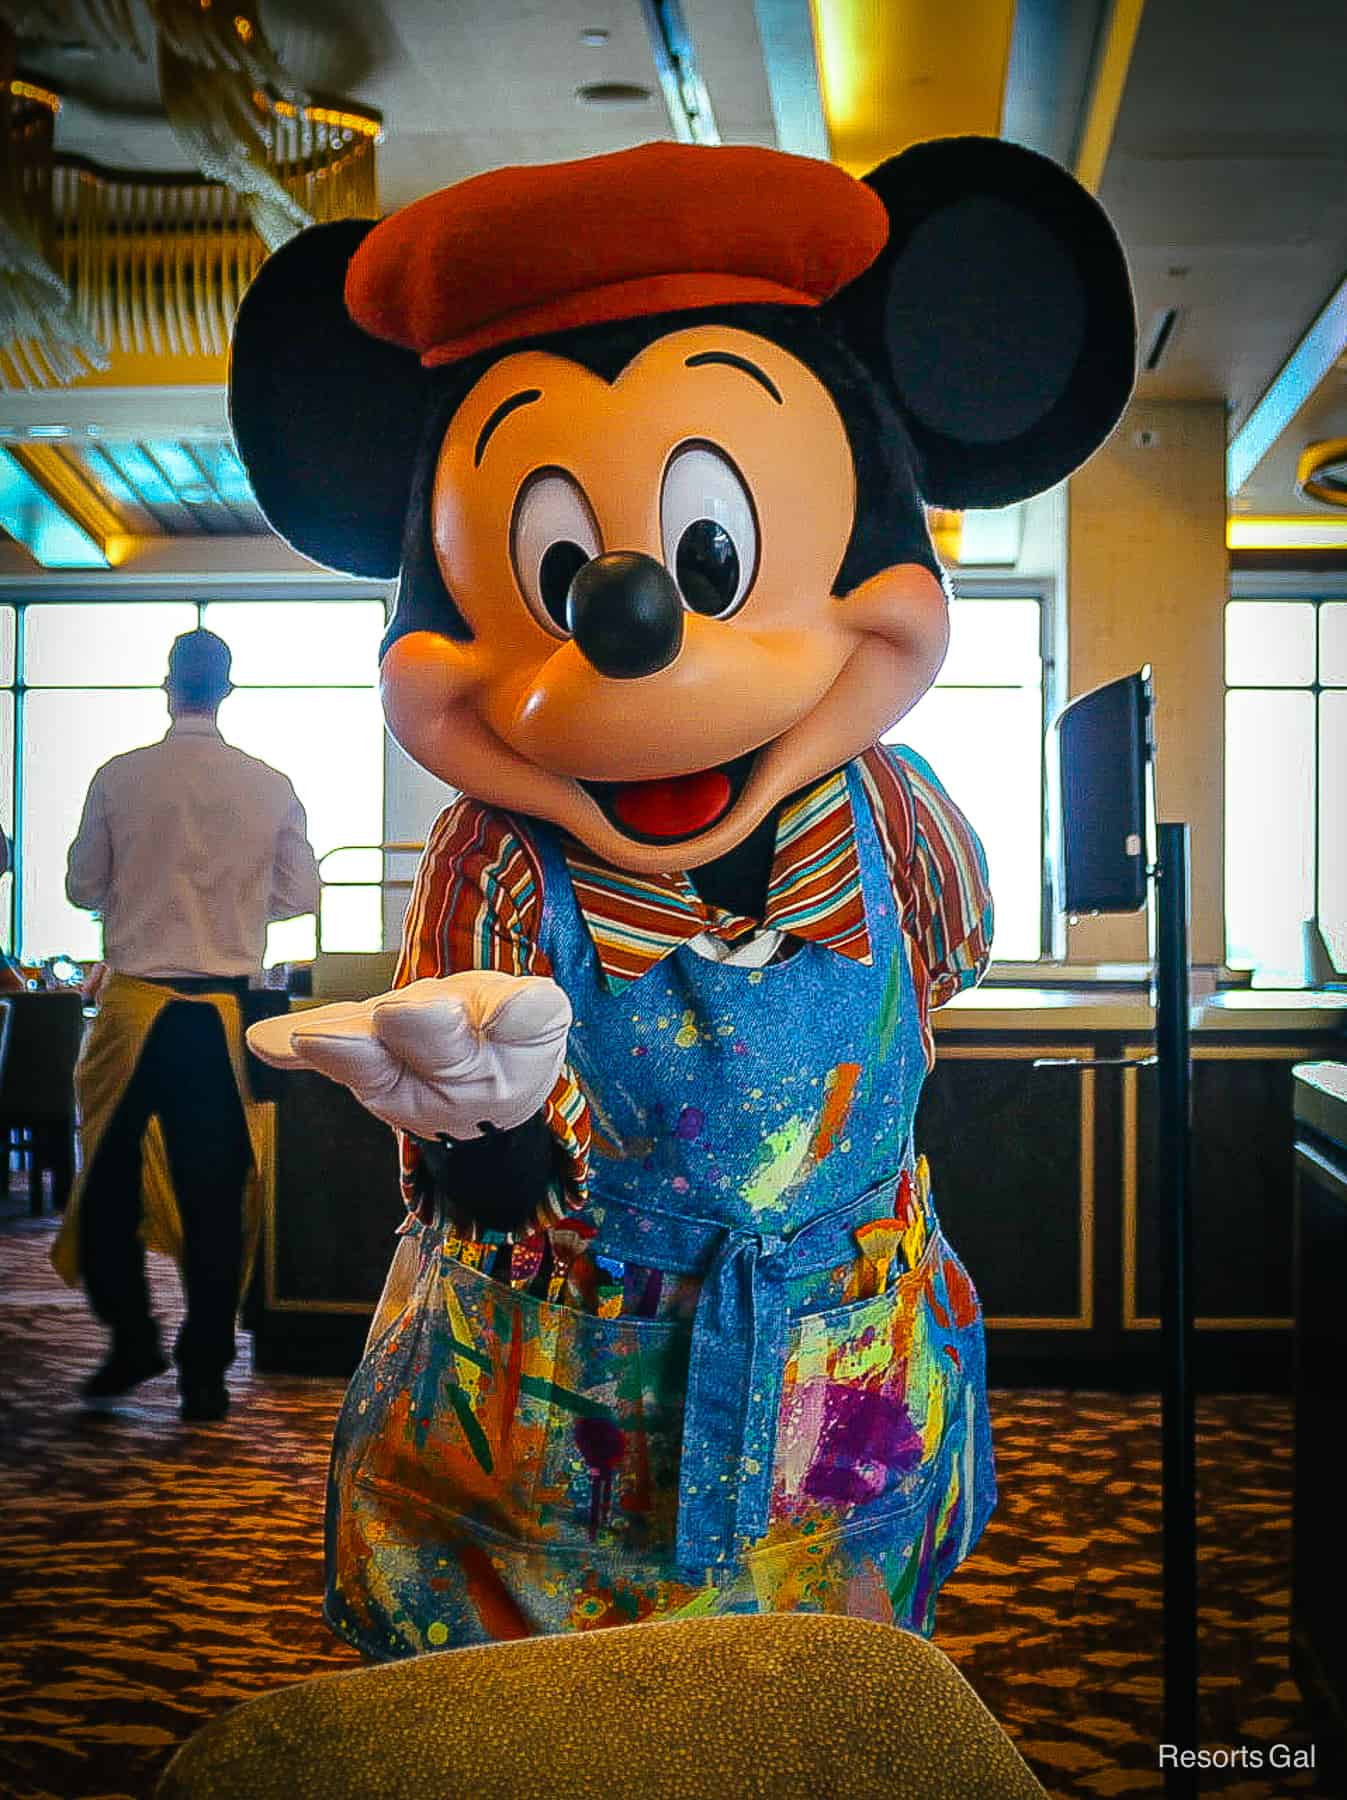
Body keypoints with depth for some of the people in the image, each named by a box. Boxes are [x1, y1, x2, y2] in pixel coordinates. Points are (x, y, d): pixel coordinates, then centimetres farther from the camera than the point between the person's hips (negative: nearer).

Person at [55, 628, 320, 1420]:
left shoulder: (119, 778, -5)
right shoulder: (272, 787, -3)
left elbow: (82, 887, 3)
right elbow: (301, 895, 3)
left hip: (134, 1004, -1)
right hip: (223, 1008, 1)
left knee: (108, 1178, 15)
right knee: (214, 1192, 7)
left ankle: (132, 1340, 17)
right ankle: (205, 1370, 12)